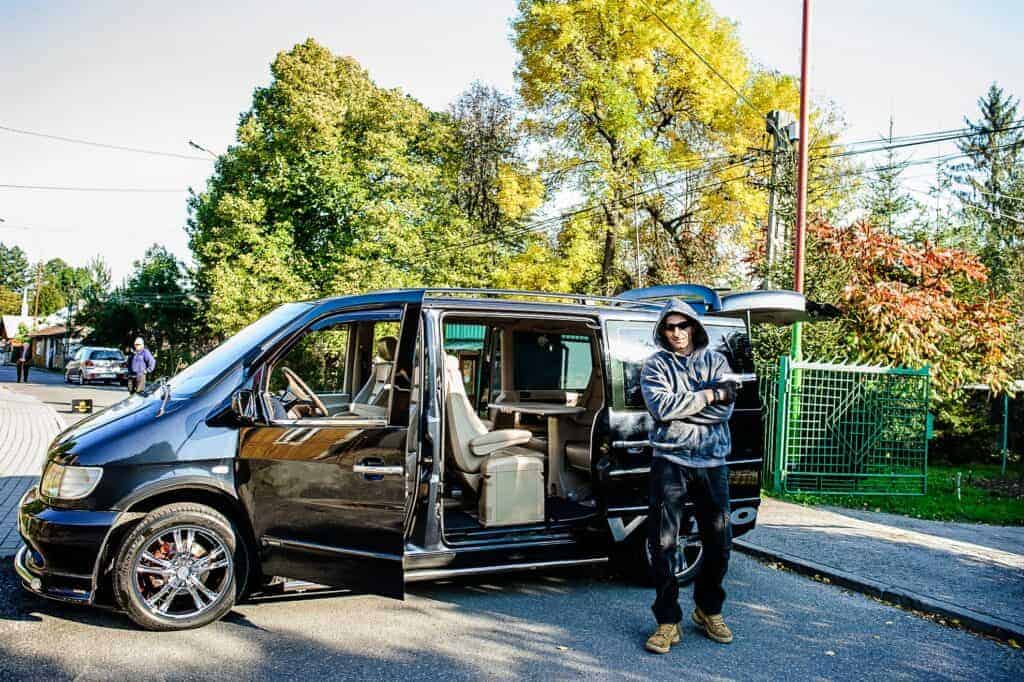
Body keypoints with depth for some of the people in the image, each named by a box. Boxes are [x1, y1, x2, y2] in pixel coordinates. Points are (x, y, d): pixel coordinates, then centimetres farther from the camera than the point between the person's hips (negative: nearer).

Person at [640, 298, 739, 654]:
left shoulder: (715, 361, 8)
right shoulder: (656, 365, 3)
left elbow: (724, 409, -7)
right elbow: (660, 407, -15)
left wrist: (677, 406, -12)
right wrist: (708, 395, -11)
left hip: (712, 462, 2)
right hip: (670, 461, -2)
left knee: (719, 541, 9)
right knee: (663, 543, -5)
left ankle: (708, 610, 30)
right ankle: (668, 622, 6)